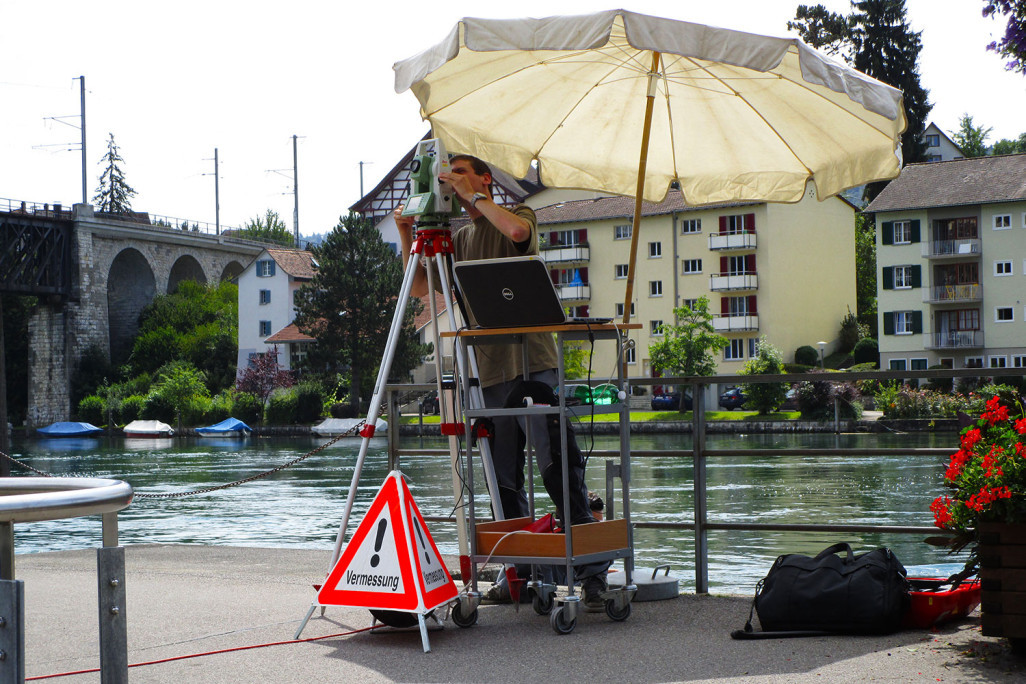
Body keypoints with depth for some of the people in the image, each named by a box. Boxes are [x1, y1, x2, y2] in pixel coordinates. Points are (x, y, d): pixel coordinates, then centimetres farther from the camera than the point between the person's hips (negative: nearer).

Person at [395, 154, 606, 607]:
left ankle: (593, 570, -8)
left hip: (534, 364, -6)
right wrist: (406, 234, 7)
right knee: (505, 481, 7)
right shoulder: (458, 239, 21)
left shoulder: (519, 213, 6)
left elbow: (517, 230, -19)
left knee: (557, 467, -12)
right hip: (489, 370, 6)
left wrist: (474, 196, -8)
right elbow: (418, 287, 18)